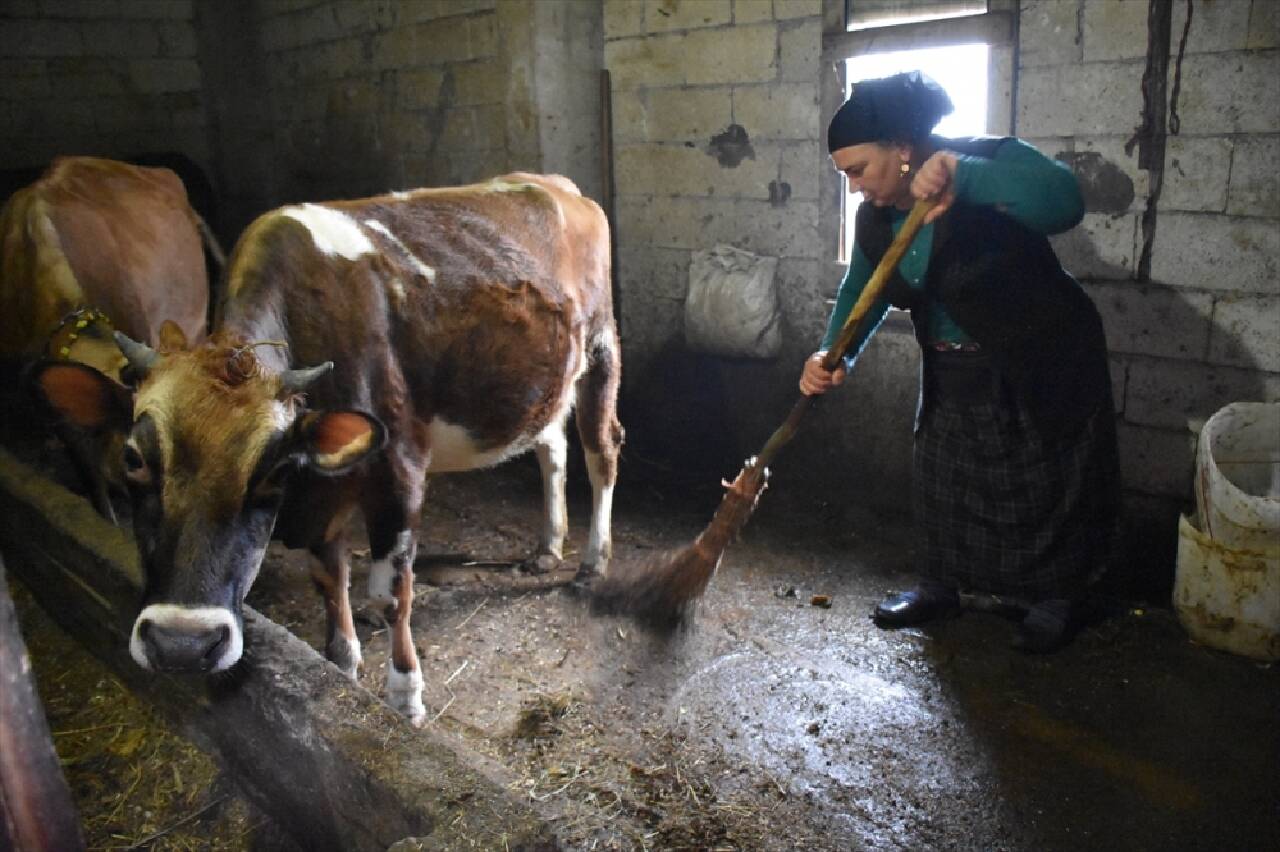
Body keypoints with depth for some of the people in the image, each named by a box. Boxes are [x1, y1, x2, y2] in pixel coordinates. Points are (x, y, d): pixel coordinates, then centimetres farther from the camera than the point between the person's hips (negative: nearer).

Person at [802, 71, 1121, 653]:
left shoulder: (993, 163, -25)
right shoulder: (875, 215, -5)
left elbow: (1063, 202, -42)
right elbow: (860, 290, 0)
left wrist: (963, 175, -55)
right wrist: (835, 354, -19)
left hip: (1041, 363, -6)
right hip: (952, 373, 6)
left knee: (1046, 483, 7)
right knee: (939, 477, 14)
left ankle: (1055, 599, 28)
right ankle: (939, 585, 34)